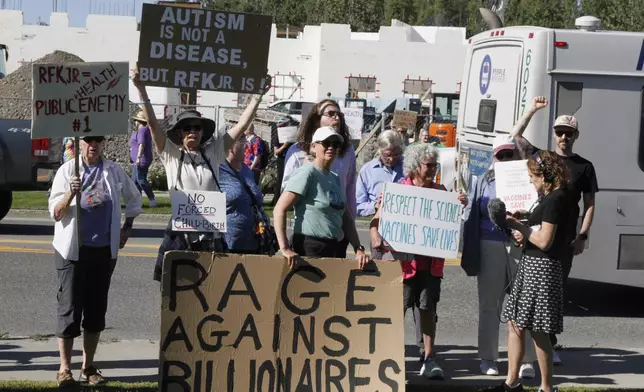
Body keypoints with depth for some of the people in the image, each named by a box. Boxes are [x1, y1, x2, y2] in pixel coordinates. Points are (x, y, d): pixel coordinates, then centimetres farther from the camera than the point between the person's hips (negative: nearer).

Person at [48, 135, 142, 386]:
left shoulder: (114, 171, 5)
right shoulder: (67, 171, -5)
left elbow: (134, 198, 22)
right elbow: (55, 213, -9)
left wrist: (127, 228, 15)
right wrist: (70, 194, -26)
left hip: (104, 249, 3)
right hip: (73, 250, -3)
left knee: (96, 309, 8)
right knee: (69, 308, -4)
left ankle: (88, 367, 17)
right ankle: (65, 369, 1)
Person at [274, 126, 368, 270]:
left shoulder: (335, 179, 15)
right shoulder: (307, 173, -10)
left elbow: (346, 218, 17)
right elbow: (280, 209, -17)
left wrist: (358, 249, 6)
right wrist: (285, 248, -24)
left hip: (333, 250, 8)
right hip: (309, 249, -8)